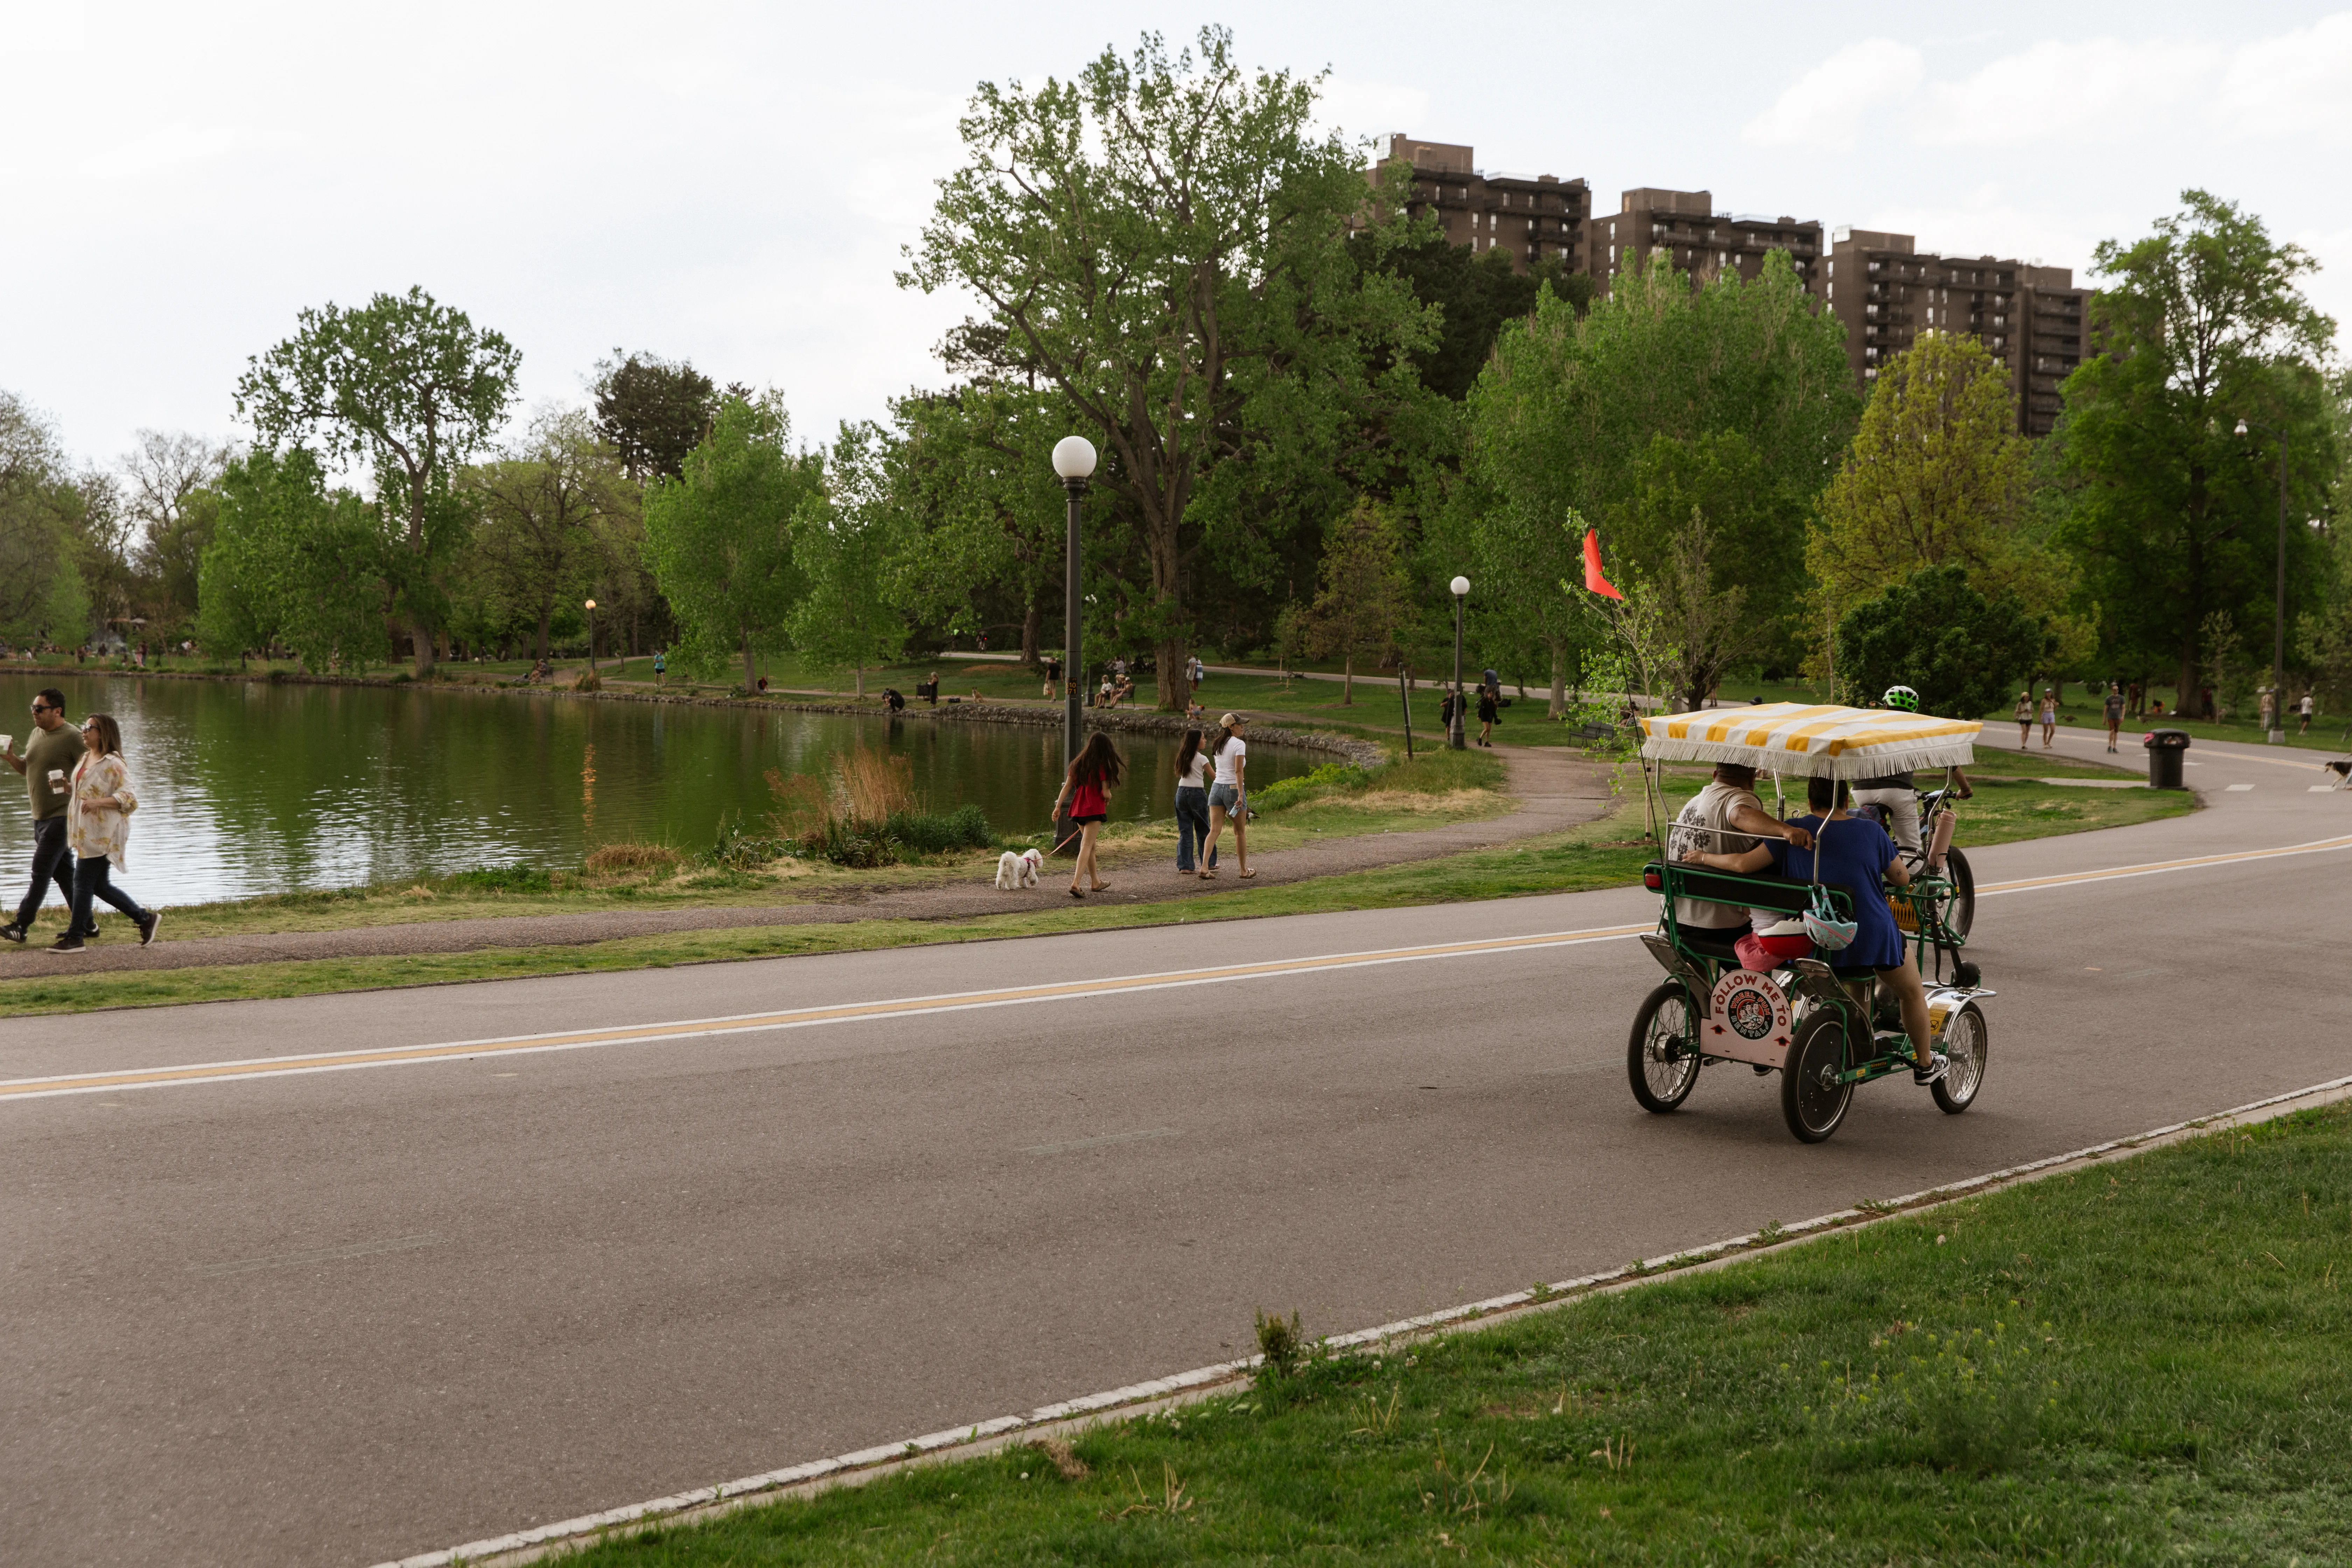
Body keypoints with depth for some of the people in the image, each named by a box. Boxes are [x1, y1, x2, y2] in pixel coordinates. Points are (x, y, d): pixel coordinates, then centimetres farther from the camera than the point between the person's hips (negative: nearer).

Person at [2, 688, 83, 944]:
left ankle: (21, 926, -4)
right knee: (63, 873, 11)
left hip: (61, 816, -9)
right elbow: (28, 769, 21)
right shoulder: (37, 735, 13)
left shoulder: (71, 737, -12)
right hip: (40, 817, 9)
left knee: (41, 872, -7)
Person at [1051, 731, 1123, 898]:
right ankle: (1076, 883, -23)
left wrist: (1058, 807, 3)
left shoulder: (1078, 763, 6)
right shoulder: (1101, 767, -11)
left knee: (1091, 846, 20)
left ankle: (1096, 882, 32)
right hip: (1095, 809, -7)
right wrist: (1108, 800, 11)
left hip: (1078, 809, 7)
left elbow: (1067, 786, 3)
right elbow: (1106, 793, -11)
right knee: (1086, 847, -9)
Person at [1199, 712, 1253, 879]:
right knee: (1240, 832, 9)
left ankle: (1205, 867, -13)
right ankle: (1244, 871, 19)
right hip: (1234, 789, -6)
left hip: (1217, 788, 6)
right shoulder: (1239, 744, -12)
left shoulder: (1218, 745, 11)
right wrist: (1241, 795, -23)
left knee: (1215, 831, 1)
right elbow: (1239, 771, -20)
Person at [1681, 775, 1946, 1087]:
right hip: (1873, 939, -2)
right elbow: (1903, 879, 5)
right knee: (1913, 992, 26)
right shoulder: (1871, 832, -5)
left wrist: (1703, 857, 3)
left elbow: (1743, 864, -12)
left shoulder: (1794, 831, -6)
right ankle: (1925, 1064, 39)